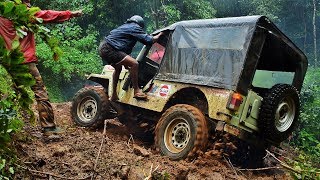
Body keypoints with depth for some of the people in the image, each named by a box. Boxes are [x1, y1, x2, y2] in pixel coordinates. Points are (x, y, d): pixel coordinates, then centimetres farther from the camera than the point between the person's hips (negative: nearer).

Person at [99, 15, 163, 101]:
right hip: (110, 49, -10)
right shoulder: (135, 27, 1)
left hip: (103, 47, 10)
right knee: (134, 64, -16)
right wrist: (159, 35, 14)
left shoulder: (125, 26, 28)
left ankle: (114, 95, 35)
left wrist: (125, 63, 33)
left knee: (118, 68, 30)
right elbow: (149, 40, -5)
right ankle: (136, 91, -8)